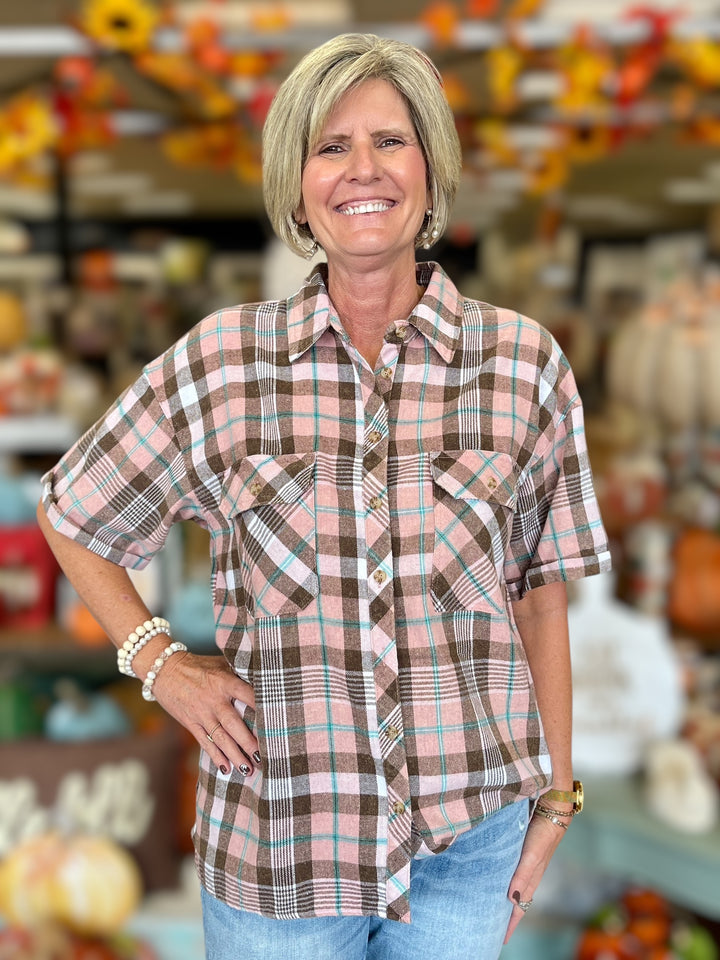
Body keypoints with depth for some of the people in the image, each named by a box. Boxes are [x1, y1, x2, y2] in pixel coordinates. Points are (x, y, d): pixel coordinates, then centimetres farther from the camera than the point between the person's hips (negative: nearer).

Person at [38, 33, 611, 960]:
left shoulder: (524, 363, -4)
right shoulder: (219, 361, -6)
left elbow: (541, 599, 1)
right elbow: (69, 514, 7)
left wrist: (554, 795, 4)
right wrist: (157, 660, -2)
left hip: (470, 837, 1)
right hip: (277, 838, 0)